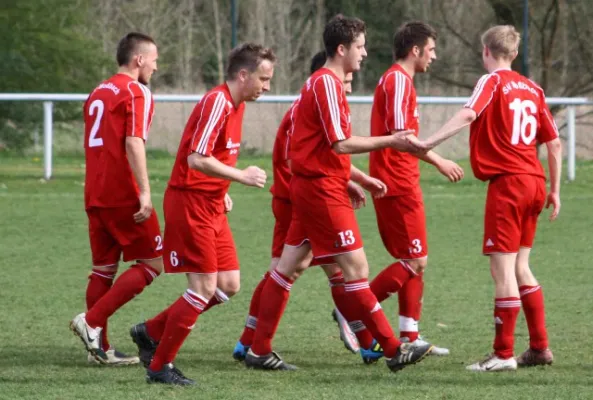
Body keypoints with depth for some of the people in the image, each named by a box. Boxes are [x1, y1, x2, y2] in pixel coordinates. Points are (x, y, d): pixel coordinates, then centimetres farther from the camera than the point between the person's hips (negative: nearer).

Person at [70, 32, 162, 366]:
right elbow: (134, 144, -19)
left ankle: (100, 348, 12)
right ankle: (93, 321, -10)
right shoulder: (137, 93, -9)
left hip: (95, 196, 8)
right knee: (152, 263, 0)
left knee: (103, 269, 12)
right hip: (124, 197, -8)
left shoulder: (98, 93, 17)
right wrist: (145, 192, -23)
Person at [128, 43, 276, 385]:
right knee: (205, 287, -10)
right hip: (190, 202, -10)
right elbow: (196, 159, -26)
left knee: (229, 285, 7)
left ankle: (151, 332, 18)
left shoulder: (236, 105, 13)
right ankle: (160, 366, 1)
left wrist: (222, 191, 10)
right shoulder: (216, 103, -18)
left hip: (212, 206, 10)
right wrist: (241, 176, -22)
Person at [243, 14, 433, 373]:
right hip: (323, 191, -10)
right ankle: (394, 350, -5)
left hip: (311, 185, 10)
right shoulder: (326, 83, -15)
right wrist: (391, 141, -17)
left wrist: (362, 179, 19)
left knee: (289, 268, 10)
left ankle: (259, 350, 12)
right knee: (357, 269, -7)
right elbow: (340, 144, -21)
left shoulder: (325, 82, 17)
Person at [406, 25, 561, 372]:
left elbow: (468, 114, -24)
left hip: (507, 183, -7)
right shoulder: (533, 89, 14)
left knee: (503, 268, -5)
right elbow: (554, 142, 14)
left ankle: (504, 355, -5)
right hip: (534, 181, 7)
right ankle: (540, 347, 18)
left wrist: (429, 143, -32)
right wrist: (554, 190, 21)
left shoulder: (492, 82, -5)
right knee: (520, 267, 17)